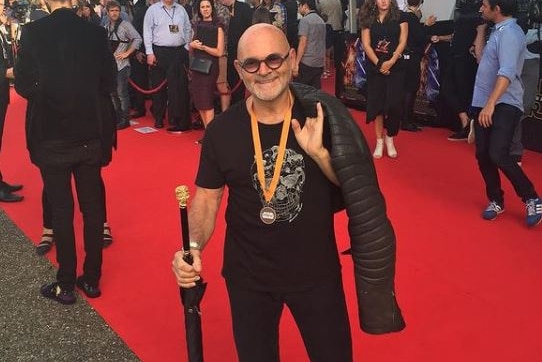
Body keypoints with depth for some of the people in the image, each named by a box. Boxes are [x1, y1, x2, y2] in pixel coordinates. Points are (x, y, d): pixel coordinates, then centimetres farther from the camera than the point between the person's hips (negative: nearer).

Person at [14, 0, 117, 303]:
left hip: (52, 136, -2)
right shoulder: (95, 32, -4)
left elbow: (24, 86, -8)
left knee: (61, 210, 7)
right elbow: (110, 83, -1)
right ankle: (92, 279, 22)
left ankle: (66, 285, 16)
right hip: (91, 134, 2)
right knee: (93, 207, 12)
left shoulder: (33, 32, -9)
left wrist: (47, 95, 10)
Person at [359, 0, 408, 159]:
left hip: (395, 67, -1)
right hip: (375, 67, 1)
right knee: (377, 103, 2)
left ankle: (390, 138, 13)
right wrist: (378, 63, -12)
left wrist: (391, 62, -16)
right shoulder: (368, 18, 5)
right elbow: (366, 44, -1)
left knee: (394, 104, -5)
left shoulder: (400, 16, 2)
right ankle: (379, 141, 11)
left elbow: (403, 41, -4)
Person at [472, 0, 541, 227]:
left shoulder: (510, 32, -15)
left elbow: (507, 72, -28)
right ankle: (496, 201, 23)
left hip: (504, 106, -9)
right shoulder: (498, 31, 13)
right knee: (483, 155, 8)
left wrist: (491, 104, -35)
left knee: (498, 155, -19)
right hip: (484, 104, 9)